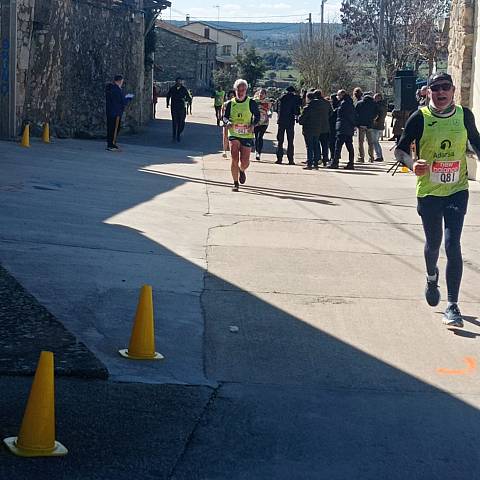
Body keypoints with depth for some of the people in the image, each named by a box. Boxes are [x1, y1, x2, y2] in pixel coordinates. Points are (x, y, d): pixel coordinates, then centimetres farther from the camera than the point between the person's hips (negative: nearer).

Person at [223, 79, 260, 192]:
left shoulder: (251, 103, -2)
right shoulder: (230, 104, 3)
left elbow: (257, 116, 5)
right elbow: (225, 117, 10)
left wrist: (253, 125, -14)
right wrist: (228, 122, -13)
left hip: (247, 136, 0)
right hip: (234, 135, 1)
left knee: (245, 162, -1)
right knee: (234, 159, -13)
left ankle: (242, 171, 37)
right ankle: (236, 183, 0)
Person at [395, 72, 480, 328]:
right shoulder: (420, 118, -9)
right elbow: (400, 149, -3)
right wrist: (412, 164, -23)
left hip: (457, 190, 0)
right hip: (428, 191, 0)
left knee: (452, 245, -12)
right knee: (433, 243, 16)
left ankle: (452, 305, -7)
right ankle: (432, 278, 51)